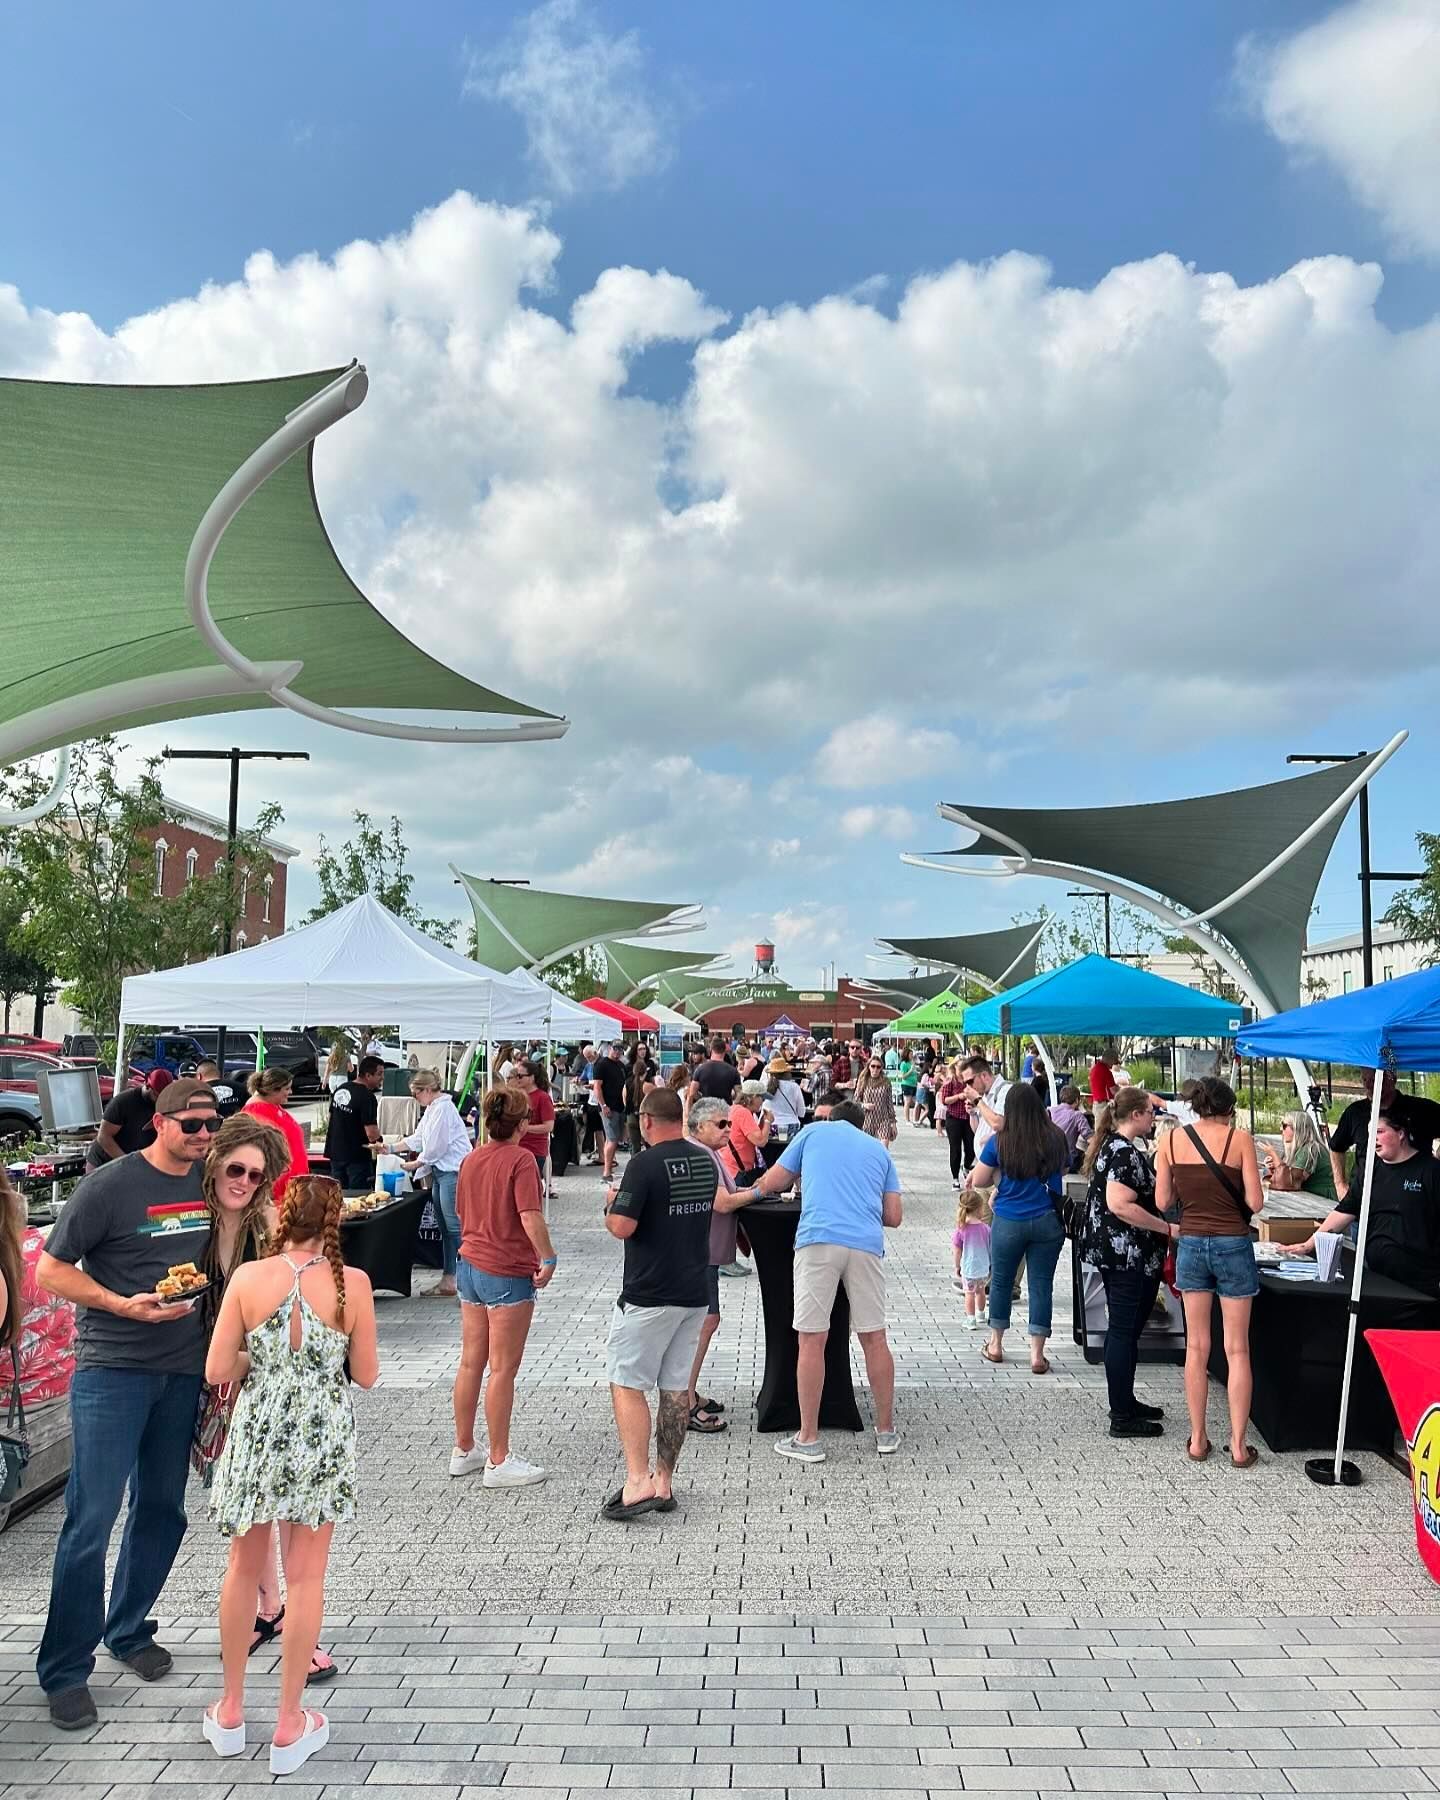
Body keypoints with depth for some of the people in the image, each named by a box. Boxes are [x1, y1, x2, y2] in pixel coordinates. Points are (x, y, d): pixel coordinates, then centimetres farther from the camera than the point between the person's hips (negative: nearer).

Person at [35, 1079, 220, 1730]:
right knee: (91, 1519, -2)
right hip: (112, 1370, -5)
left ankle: (129, 1631, 33)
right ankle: (65, 1670, 13)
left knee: (162, 1510, 14)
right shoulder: (110, 1185, -12)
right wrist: (125, 1305, -20)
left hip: (184, 1370, 5)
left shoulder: (210, 1183, 3)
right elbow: (51, 1269, -8)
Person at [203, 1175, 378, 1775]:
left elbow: (217, 1372, -7)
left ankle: (230, 1711, 35)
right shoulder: (352, 1283, -13)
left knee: (244, 1567, 21)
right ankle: (289, 1726, 23)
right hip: (323, 1438, -1)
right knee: (305, 1576, 12)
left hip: (258, 1433, 1)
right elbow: (367, 1375, -4)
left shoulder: (248, 1278, -12)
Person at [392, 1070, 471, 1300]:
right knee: (445, 1227, 13)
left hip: (453, 1171, -11)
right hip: (441, 1172, 11)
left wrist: (413, 1164, -3)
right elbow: (417, 1138, 24)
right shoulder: (432, 1109, 18)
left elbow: (435, 1148, -16)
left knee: (455, 1226, -10)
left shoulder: (443, 1108, -15)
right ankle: (447, 1279, 19)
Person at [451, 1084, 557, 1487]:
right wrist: (548, 1258, -15)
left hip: (470, 1266, 8)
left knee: (470, 1363, 15)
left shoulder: (471, 1159, 8)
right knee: (503, 1369, 1)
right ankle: (498, 1462, 9)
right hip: (508, 1273, -8)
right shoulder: (521, 1159, -15)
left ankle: (464, 1450, 26)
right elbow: (530, 1217, -23)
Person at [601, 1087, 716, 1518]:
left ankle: (639, 1481, -7)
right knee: (676, 1386, 12)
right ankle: (664, 1481, 18)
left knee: (627, 1384, 1)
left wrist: (611, 1203, -1)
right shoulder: (706, 1160, 7)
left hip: (649, 1294, -7)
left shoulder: (644, 1164, -16)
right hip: (695, 1292, 7)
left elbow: (621, 1227, -21)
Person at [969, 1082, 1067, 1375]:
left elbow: (978, 1181, -2)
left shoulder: (999, 1141, -10)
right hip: (1048, 1221, 1)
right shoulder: (1056, 1140, -5)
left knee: (1001, 1281, 15)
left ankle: (996, 1345, 28)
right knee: (1041, 1284, 7)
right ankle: (1037, 1355, 9)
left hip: (1009, 1222, -1)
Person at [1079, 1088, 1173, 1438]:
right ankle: (1121, 1418, 5)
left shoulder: (1113, 1146, 13)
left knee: (1126, 1329, 18)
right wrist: (1167, 1229, -21)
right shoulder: (1124, 1152, -19)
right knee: (1124, 1330, -3)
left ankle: (1125, 1402, 29)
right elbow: (1120, 1205, -28)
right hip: (1127, 1255, -10)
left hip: (1119, 1254, 10)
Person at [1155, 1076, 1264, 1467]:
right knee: (1237, 1349, 6)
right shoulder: (1239, 1138, -7)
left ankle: (1197, 1440, 16)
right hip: (1233, 1245, -2)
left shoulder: (1171, 1140, 0)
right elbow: (1255, 1202, -8)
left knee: (1197, 1346, 11)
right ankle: (1239, 1445, 10)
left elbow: (1162, 1202, 1)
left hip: (1191, 1244, 2)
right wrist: (1231, 1195, 12)